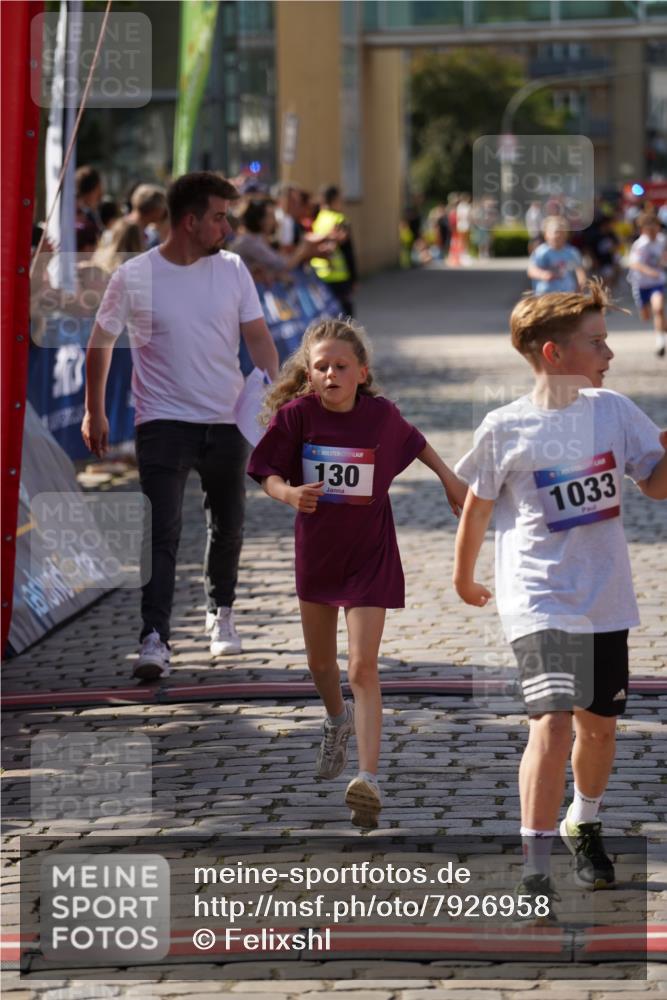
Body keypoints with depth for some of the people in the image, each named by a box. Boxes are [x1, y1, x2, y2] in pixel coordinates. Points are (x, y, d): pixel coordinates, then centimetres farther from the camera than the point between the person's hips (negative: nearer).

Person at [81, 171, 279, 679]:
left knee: (228, 527, 16)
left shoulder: (233, 269, 2)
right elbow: (101, 343, 5)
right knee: (162, 531, -15)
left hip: (228, 421, 4)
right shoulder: (134, 277, -7)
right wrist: (94, 412, 9)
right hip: (164, 422, -4)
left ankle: (221, 613, 39)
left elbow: (258, 337, 3)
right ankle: (155, 641, -20)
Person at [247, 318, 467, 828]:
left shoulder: (381, 414, -12)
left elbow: (413, 442, 9)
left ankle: (369, 779, -17)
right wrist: (289, 493, -30)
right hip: (316, 551, 3)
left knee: (363, 667, -13)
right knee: (321, 661, 21)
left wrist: (450, 479, 17)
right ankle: (338, 720, 54)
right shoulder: (297, 414, -14)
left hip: (369, 556, -3)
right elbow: (269, 474, -9)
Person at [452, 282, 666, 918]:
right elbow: (477, 507, 4)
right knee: (554, 720, -20)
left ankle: (583, 824, 45)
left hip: (605, 599, 5)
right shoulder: (507, 429, -10)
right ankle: (533, 873, -16)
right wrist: (464, 578, 15)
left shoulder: (612, 411, 1)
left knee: (599, 723, 16)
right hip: (540, 599, -5)